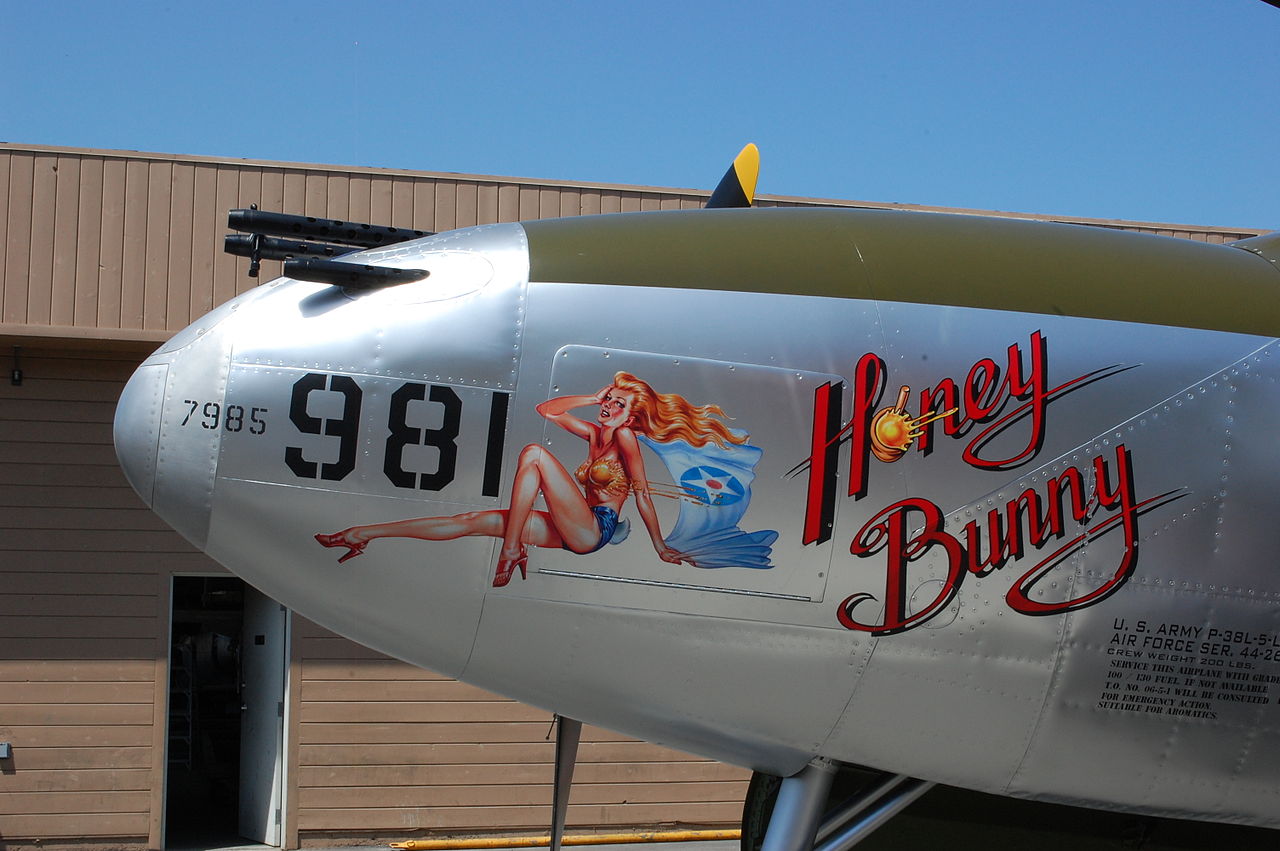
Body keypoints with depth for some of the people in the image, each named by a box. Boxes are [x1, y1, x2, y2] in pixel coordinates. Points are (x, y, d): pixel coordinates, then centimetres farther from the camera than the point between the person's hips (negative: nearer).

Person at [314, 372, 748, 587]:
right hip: (575, 532, 8)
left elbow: (642, 493, -9)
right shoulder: (595, 432, 17)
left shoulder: (626, 436, -5)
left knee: (534, 453, -20)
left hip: (593, 529, -8)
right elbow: (546, 409, 20)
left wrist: (660, 548, -11)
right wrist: (594, 398, 16)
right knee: (478, 520, -3)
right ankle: (365, 534, -7)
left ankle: (510, 551, -23)